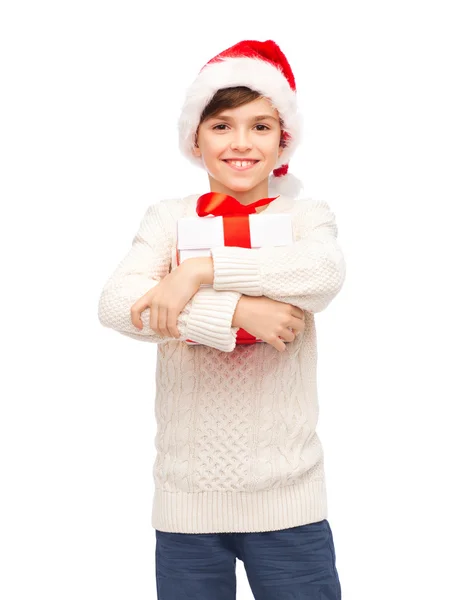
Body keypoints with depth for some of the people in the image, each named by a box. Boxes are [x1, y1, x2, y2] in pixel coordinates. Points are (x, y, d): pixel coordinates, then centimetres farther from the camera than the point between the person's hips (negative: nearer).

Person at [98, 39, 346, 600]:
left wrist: (200, 268, -23)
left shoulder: (305, 214, 4)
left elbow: (325, 273, -19)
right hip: (187, 495, 1)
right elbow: (115, 303, -14)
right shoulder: (168, 217, 4)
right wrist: (238, 312, -23)